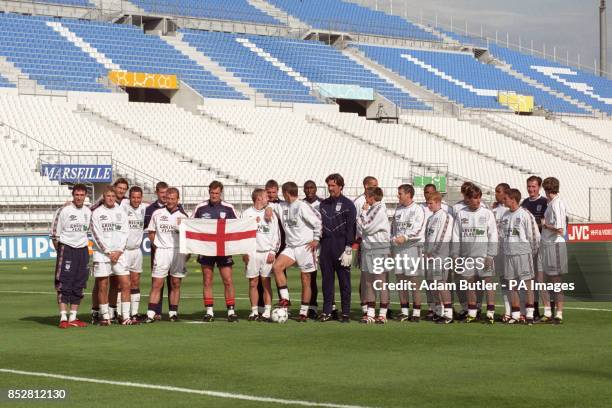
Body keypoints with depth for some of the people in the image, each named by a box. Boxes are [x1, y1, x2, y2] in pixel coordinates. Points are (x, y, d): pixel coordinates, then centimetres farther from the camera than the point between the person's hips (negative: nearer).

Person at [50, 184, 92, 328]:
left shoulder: (88, 212, 9)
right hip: (66, 249, -6)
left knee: (79, 285, 7)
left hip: (82, 250, 6)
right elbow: (55, 233, -5)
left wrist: (83, 246, 16)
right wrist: (61, 251, -2)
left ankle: (73, 317, 13)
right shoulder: (64, 211, -7)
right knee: (64, 284, -8)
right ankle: (63, 318, -9)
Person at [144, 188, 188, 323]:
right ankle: (151, 314, -8)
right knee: (156, 284, -6)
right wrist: (156, 246, 3)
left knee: (176, 284, 5)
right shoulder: (157, 213, 7)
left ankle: (173, 312, 12)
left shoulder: (182, 216, 5)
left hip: (178, 251, 1)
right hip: (161, 251, -1)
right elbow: (151, 232, 13)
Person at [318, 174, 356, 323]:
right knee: (327, 280, 5)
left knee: (344, 281, -1)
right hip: (326, 247, 5)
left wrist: (348, 249, -13)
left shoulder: (348, 204, 0)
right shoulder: (323, 204, 15)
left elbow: (351, 228, -6)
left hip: (341, 247, -5)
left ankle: (346, 313, 1)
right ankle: (327, 311, 9)